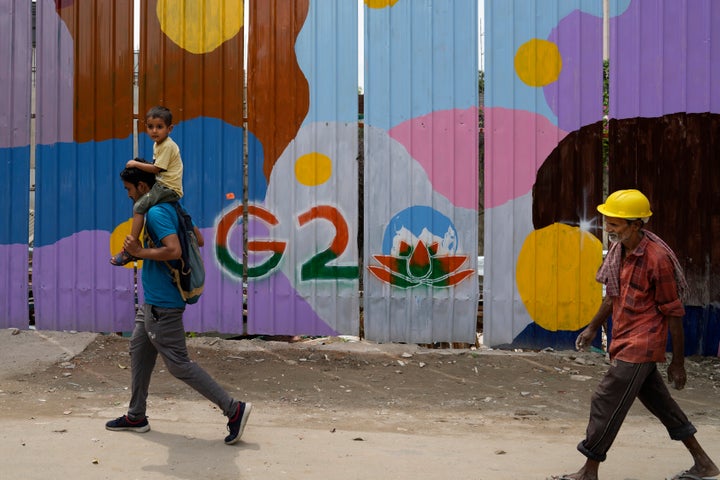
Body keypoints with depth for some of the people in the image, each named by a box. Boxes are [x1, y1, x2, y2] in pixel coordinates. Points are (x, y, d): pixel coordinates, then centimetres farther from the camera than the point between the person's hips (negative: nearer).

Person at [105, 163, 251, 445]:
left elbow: (173, 250, -32)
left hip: (162, 306, -11)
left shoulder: (155, 213, -20)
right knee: (139, 353, 18)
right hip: (153, 302, 11)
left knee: (179, 364, -7)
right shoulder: (169, 208, 11)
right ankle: (136, 417, 29)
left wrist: (140, 252, -21)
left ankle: (233, 409, -5)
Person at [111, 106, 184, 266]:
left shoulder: (167, 146, -15)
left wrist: (136, 164, -9)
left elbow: (156, 168, -17)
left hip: (169, 188, -11)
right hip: (163, 185, 11)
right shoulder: (158, 144, 15)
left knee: (139, 206, -19)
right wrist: (140, 165, 9)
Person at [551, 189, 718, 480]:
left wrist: (678, 362, -11)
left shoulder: (658, 258, -20)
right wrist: (593, 328, 24)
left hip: (640, 346, -9)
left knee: (606, 402, -6)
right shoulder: (619, 250, 5)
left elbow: (673, 313, -14)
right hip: (624, 342, 9)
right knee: (657, 400, 16)